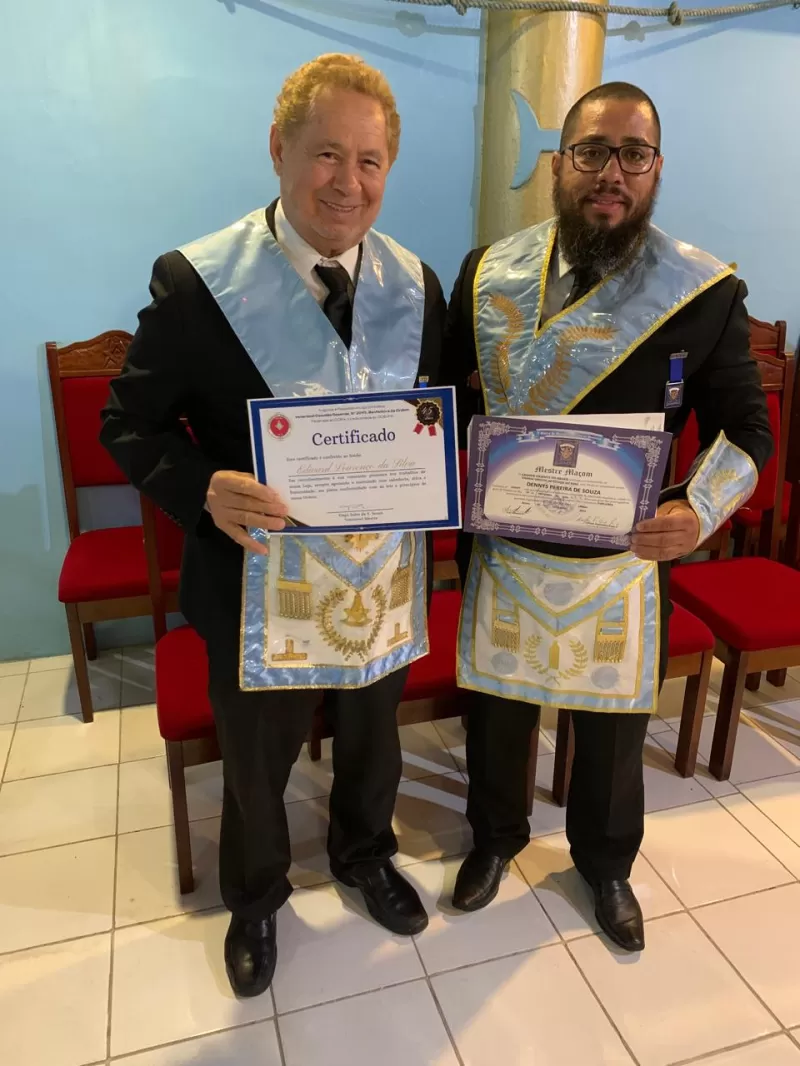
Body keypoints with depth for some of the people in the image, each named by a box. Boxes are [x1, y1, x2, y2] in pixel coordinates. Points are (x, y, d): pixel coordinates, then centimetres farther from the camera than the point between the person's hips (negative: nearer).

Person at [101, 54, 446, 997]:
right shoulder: (197, 281, -15)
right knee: (256, 760, 21)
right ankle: (255, 895, 54)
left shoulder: (417, 286, -2)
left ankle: (364, 852, 60)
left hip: (384, 576, 4)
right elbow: (131, 423, -10)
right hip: (260, 583, -3)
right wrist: (204, 489, -29)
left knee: (371, 736, 27)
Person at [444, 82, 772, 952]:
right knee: (496, 712, 20)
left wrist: (700, 508, -23)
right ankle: (495, 838, 50)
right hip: (503, 553, 1)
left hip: (622, 563, 0)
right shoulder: (488, 275, -5)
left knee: (613, 727, 19)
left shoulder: (707, 292, -9)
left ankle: (605, 863, 49)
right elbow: (444, 397, 4)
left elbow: (746, 425, -2)